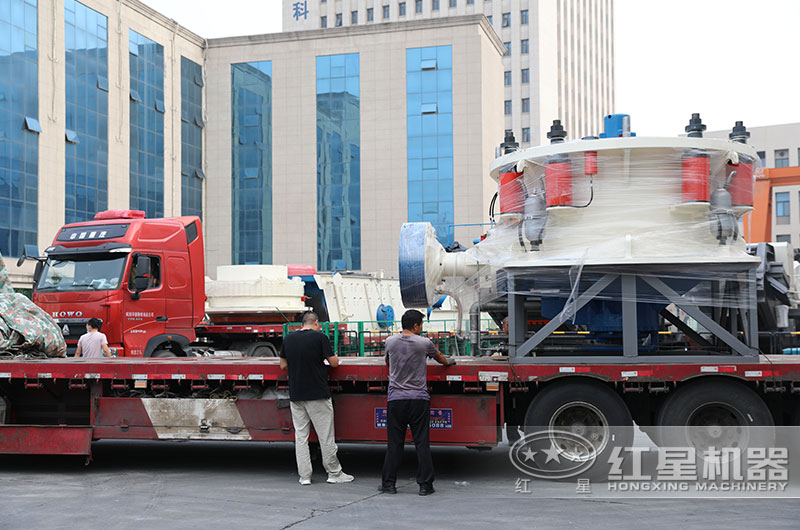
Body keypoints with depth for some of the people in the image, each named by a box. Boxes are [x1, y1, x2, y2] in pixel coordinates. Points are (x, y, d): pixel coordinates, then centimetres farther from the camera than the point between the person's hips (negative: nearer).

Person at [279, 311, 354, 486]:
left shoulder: (288, 339, 6)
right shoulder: (320, 337, -8)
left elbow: (283, 365, 12)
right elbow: (334, 363, -6)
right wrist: (326, 358, 15)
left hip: (296, 396, 4)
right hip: (317, 394, -4)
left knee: (300, 435, 8)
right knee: (326, 435, 4)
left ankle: (304, 476, 7)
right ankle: (334, 473, 11)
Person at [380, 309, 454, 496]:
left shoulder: (390, 342, 3)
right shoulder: (424, 343, -3)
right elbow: (439, 357, 18)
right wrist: (448, 363, 41)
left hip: (396, 398, 2)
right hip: (419, 399, -2)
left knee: (394, 442, 6)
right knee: (422, 442, 2)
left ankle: (389, 483, 9)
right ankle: (425, 484, 4)